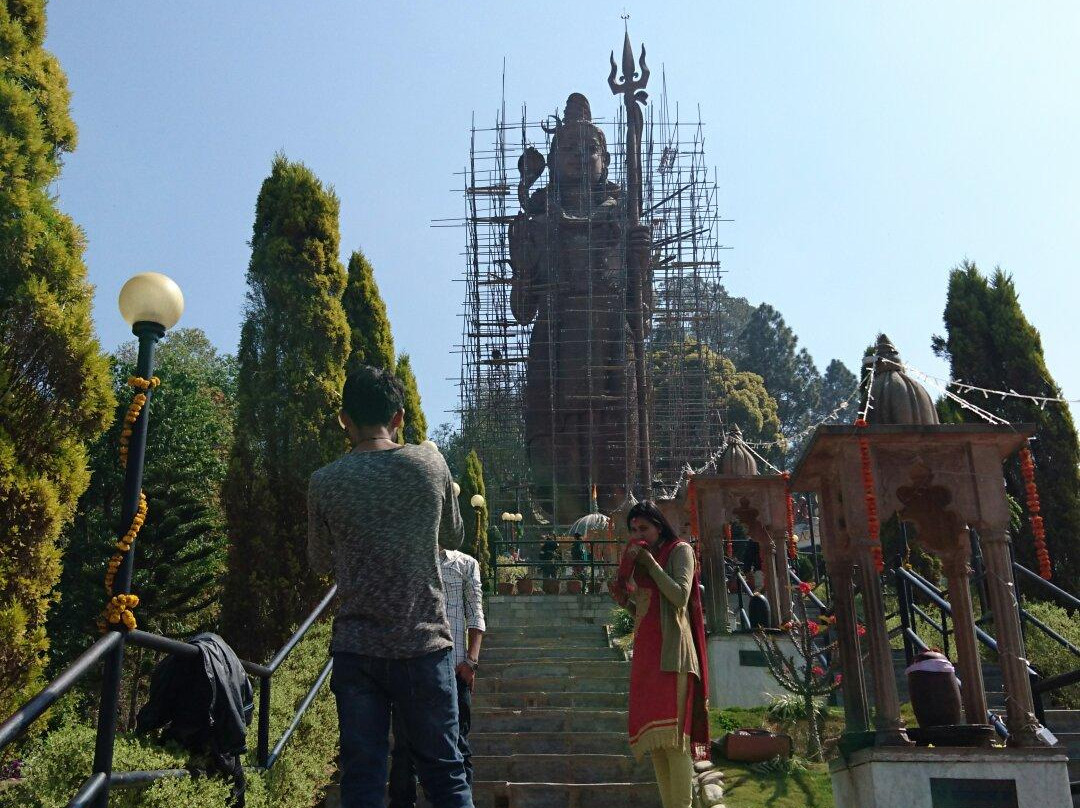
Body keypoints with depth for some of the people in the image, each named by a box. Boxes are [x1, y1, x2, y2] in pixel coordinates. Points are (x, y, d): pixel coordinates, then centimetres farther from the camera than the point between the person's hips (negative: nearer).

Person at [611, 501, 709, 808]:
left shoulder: (679, 550, 1)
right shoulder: (640, 559, 20)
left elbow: (680, 596, -14)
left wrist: (649, 561, -9)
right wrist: (624, 600, 6)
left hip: (671, 649, -7)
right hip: (645, 650, 7)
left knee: (672, 732, -14)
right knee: (653, 736, 3)